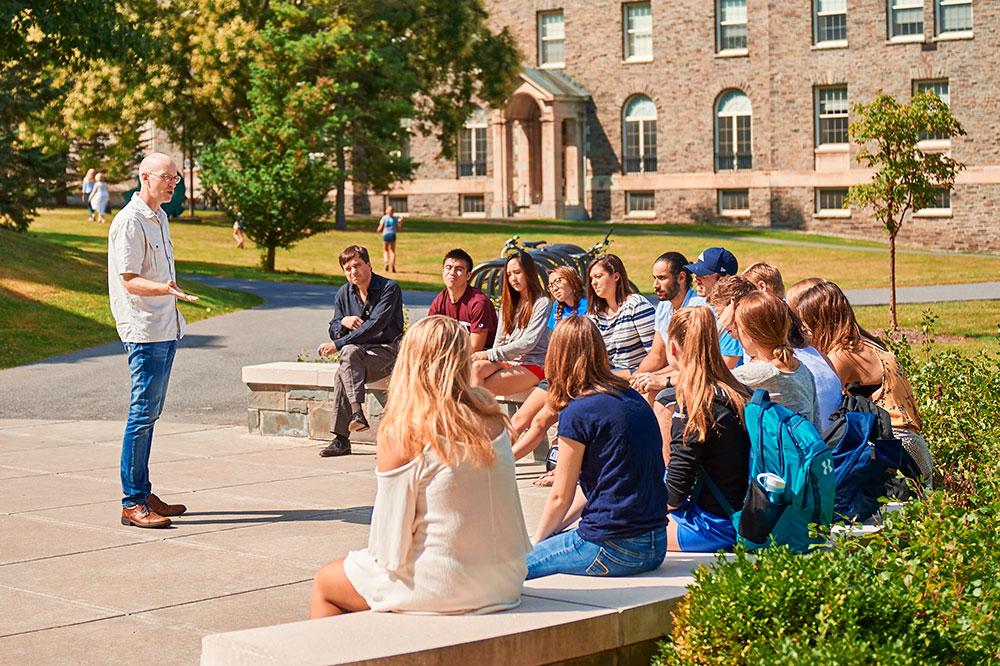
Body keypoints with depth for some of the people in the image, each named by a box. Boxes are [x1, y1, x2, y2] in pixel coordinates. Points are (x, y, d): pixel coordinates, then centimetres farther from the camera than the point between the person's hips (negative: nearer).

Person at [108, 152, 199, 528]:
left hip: (166, 329, 9)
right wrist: (165, 289, -34)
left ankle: (144, 494, 19)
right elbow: (129, 281, -18)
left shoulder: (159, 218, 16)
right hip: (144, 331, -9)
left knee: (150, 413, 13)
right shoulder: (129, 221, -13)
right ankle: (132, 503, -6)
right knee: (142, 414, -9)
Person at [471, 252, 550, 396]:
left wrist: (490, 354, -16)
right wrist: (492, 355, -8)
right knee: (477, 367, -27)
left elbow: (528, 342, -13)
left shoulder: (541, 303, -4)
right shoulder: (507, 302, 19)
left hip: (532, 364, -5)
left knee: (483, 388, -25)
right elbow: (500, 339, 14)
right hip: (507, 361, 5)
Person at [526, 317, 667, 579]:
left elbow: (561, 497, -4)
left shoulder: (577, 413, -13)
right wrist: (554, 530, 20)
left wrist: (537, 540, 14)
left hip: (613, 547, -8)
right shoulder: (633, 398, 10)